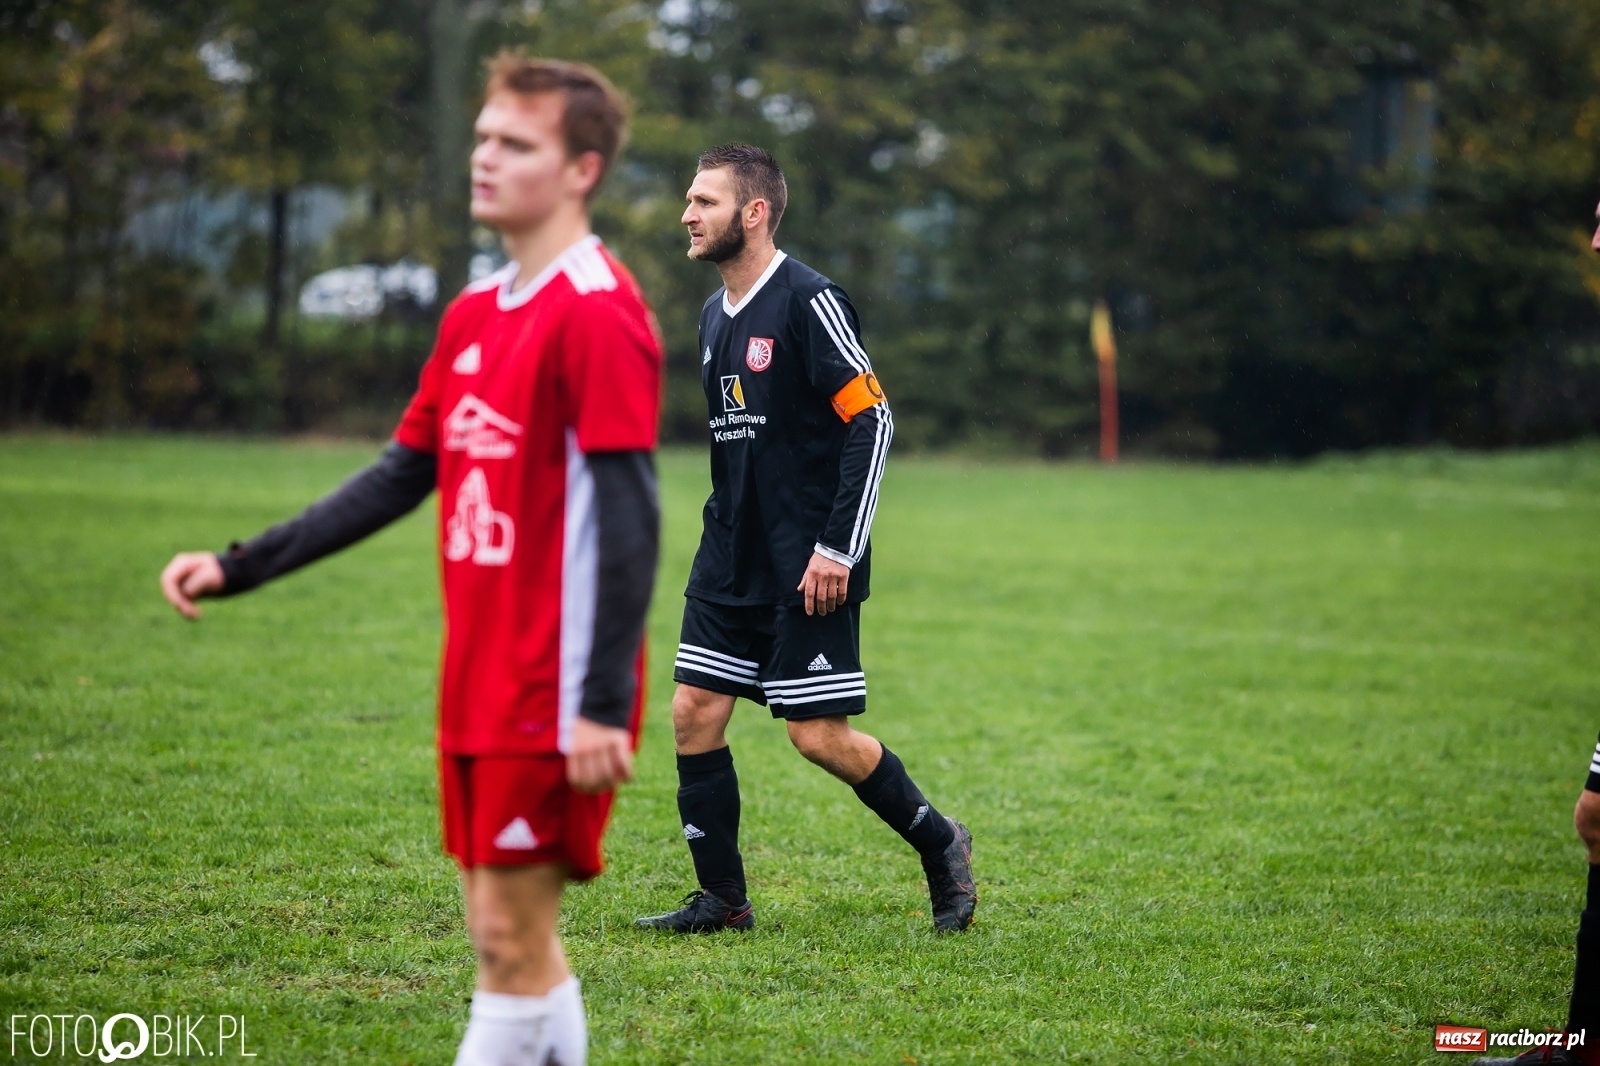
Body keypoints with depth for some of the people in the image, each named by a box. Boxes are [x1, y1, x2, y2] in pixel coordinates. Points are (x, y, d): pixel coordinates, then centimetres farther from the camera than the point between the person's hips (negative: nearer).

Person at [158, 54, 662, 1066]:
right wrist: (238, 567, 16)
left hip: (553, 698, -9)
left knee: (511, 935, -4)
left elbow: (629, 514, -17)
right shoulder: (474, 316, 14)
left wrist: (603, 703, -21)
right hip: (481, 685, 9)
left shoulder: (598, 315, -13)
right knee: (515, 939, 11)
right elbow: (402, 478, 20)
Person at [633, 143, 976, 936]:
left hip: (809, 567, -8)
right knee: (693, 712, 1)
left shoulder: (808, 301, -14)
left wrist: (838, 548, -18)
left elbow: (870, 418, -16)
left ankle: (938, 843, 16)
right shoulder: (714, 315, 12)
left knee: (820, 736, -6)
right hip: (730, 559, 8)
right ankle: (721, 899, 11)